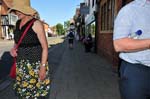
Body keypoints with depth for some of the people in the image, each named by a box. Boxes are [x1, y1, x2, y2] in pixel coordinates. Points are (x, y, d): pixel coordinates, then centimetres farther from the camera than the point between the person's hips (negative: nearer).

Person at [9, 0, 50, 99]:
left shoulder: (36, 23, -14)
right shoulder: (18, 23, 7)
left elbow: (45, 47, -14)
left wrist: (43, 67, -17)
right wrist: (13, 49, -2)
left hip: (36, 64, -6)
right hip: (22, 64, 7)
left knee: (37, 91, 5)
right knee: (23, 89, 15)